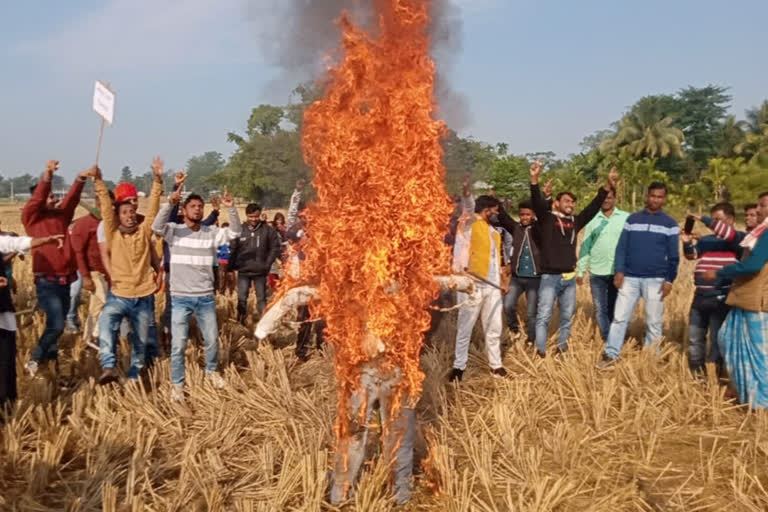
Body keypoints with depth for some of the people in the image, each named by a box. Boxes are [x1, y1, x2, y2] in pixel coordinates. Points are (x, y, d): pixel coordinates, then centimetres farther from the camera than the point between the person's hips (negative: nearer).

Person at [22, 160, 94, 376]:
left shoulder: (61, 215, 13)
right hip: (47, 281, -6)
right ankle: (34, 360, 8)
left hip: (65, 280, 6)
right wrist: (47, 175, -31)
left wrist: (81, 178, -15)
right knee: (56, 325, -12)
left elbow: (72, 198, 1)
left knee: (56, 325, 13)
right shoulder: (31, 218, -1)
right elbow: (37, 198, -16)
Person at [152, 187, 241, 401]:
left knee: (212, 339, 16)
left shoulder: (211, 232, 3)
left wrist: (231, 208, -22)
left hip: (206, 297, 3)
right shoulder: (174, 230, -4)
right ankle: (177, 384, 16)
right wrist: (170, 203, -35)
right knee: (178, 344, 0)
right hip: (180, 298, -3)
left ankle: (212, 371, 41)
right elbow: (157, 227, -23)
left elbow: (235, 232, -7)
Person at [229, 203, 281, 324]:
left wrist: (268, 263, -7)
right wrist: (233, 265, -5)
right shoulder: (239, 230, -3)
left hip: (260, 271, -1)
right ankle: (240, 323, 16)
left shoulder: (267, 230, -4)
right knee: (242, 299, 6)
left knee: (262, 298, 9)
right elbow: (232, 249, 2)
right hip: (243, 271, 1)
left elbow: (275, 248, 0)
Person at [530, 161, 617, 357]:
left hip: (569, 278, 5)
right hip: (549, 277, -5)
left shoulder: (575, 221, 10)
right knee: (544, 316, -2)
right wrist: (535, 179, -32)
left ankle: (562, 348, 25)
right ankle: (540, 351, 4)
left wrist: (608, 186, -2)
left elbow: (594, 206, 8)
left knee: (567, 317, 13)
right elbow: (537, 201, -16)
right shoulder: (547, 218, -2)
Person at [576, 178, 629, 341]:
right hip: (597, 273, 1)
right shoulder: (592, 219, 5)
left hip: (619, 272, -1)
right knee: (600, 310, 5)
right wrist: (580, 270, 3)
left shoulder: (626, 218, 0)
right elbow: (585, 247, 6)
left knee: (615, 309, 9)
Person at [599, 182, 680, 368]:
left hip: (655, 280, -1)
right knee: (619, 318, 0)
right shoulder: (632, 219, 8)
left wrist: (669, 280, -4)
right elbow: (621, 247, 6)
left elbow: (673, 255, 4)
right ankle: (610, 356, 5)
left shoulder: (670, 224, 5)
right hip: (629, 278, 1)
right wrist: (619, 271, -5)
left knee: (653, 322, 5)